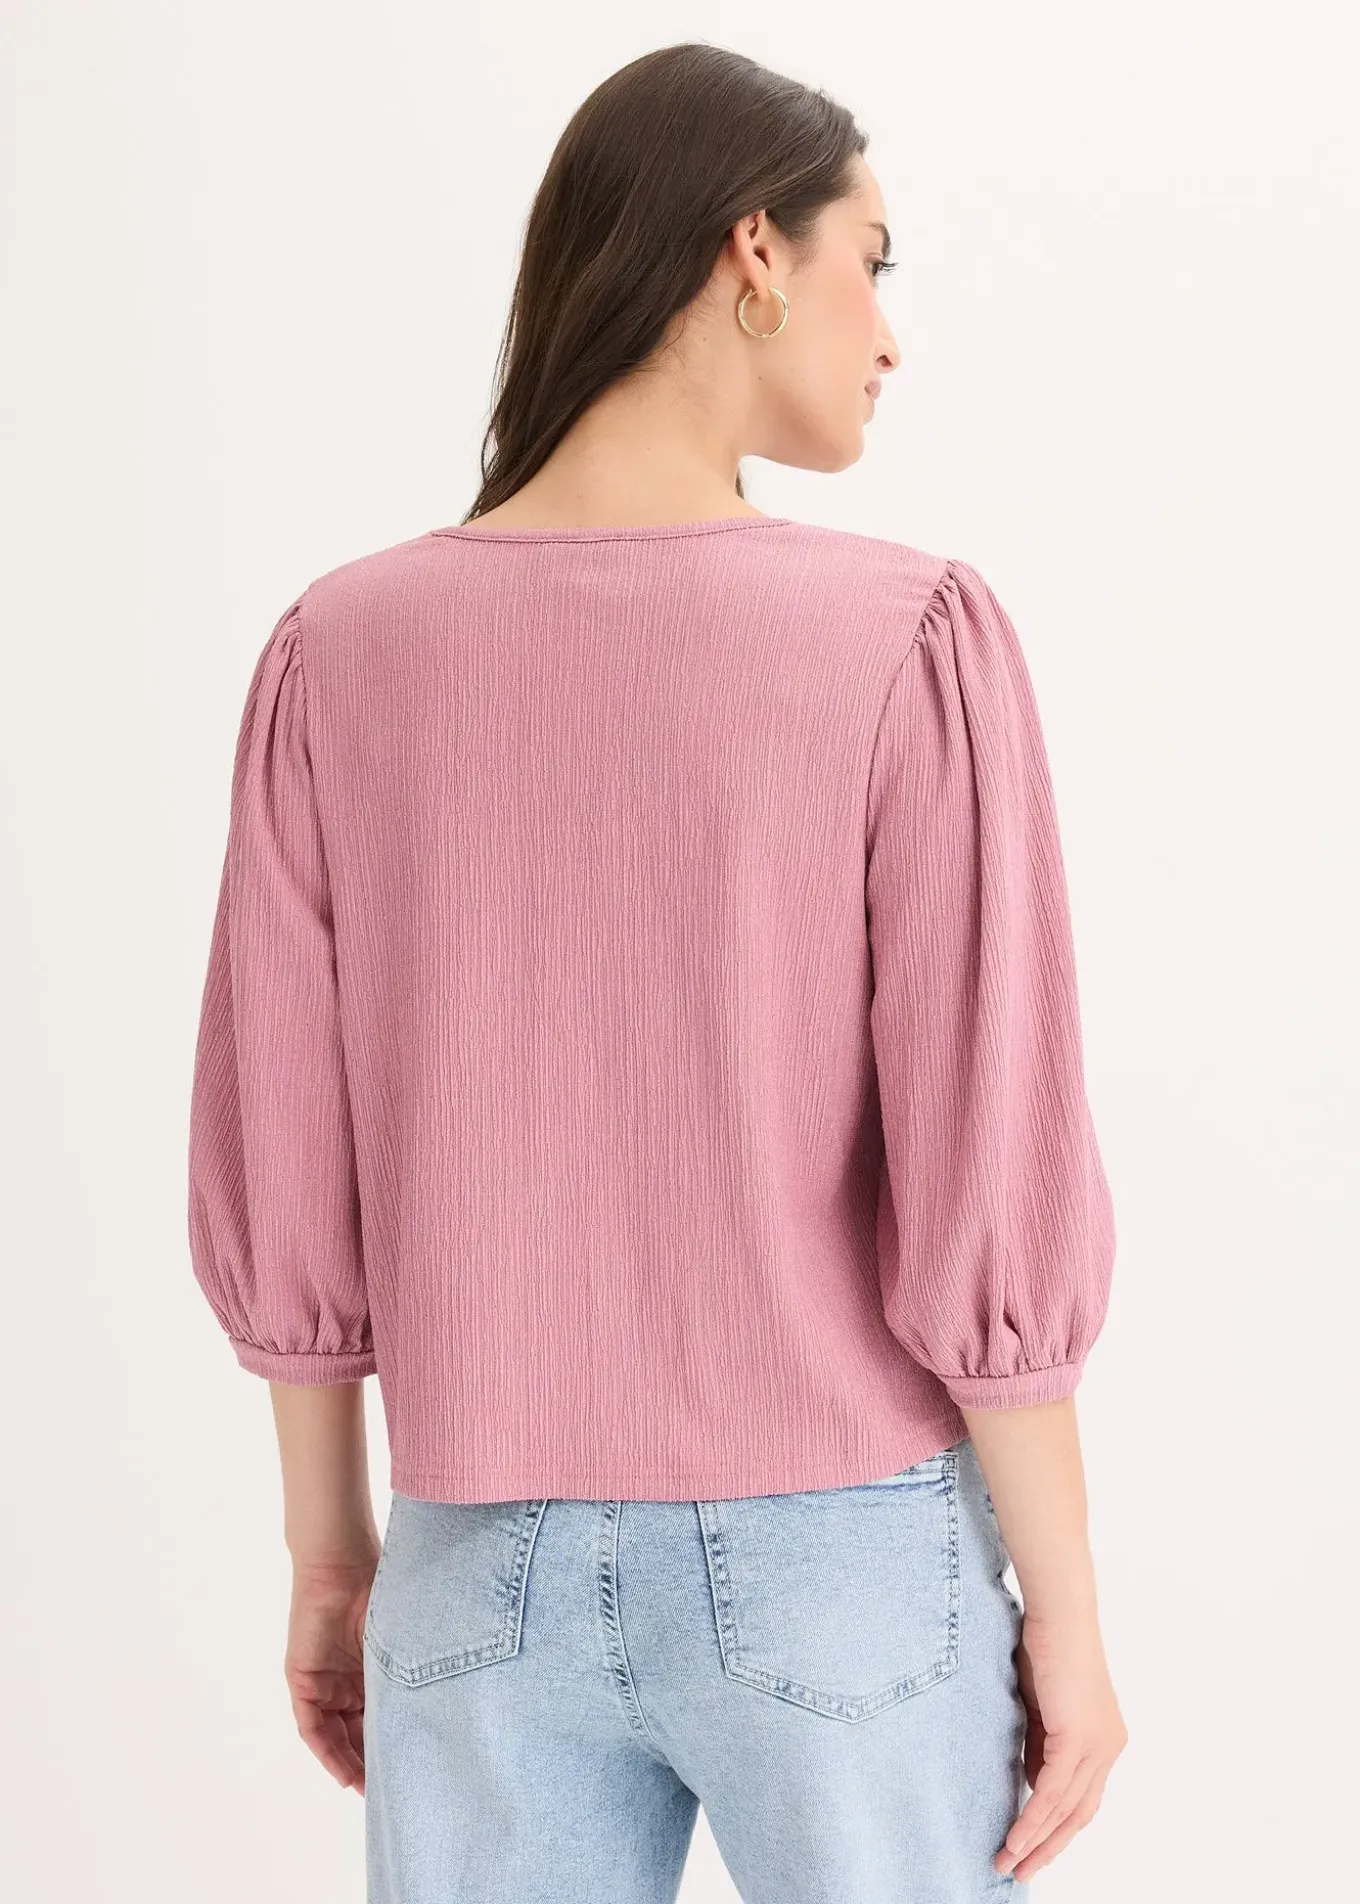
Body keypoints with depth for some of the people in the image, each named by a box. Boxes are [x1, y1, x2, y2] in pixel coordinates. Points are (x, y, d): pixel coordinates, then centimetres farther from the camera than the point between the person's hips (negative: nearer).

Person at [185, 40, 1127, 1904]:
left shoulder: (338, 653, -5)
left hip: (493, 1575, 3)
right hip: (842, 1570, -2)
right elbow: (989, 1205, -16)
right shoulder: (913, 640, -15)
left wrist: (332, 1556, 12)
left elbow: (279, 1192, -2)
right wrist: (1066, 1607, -3)